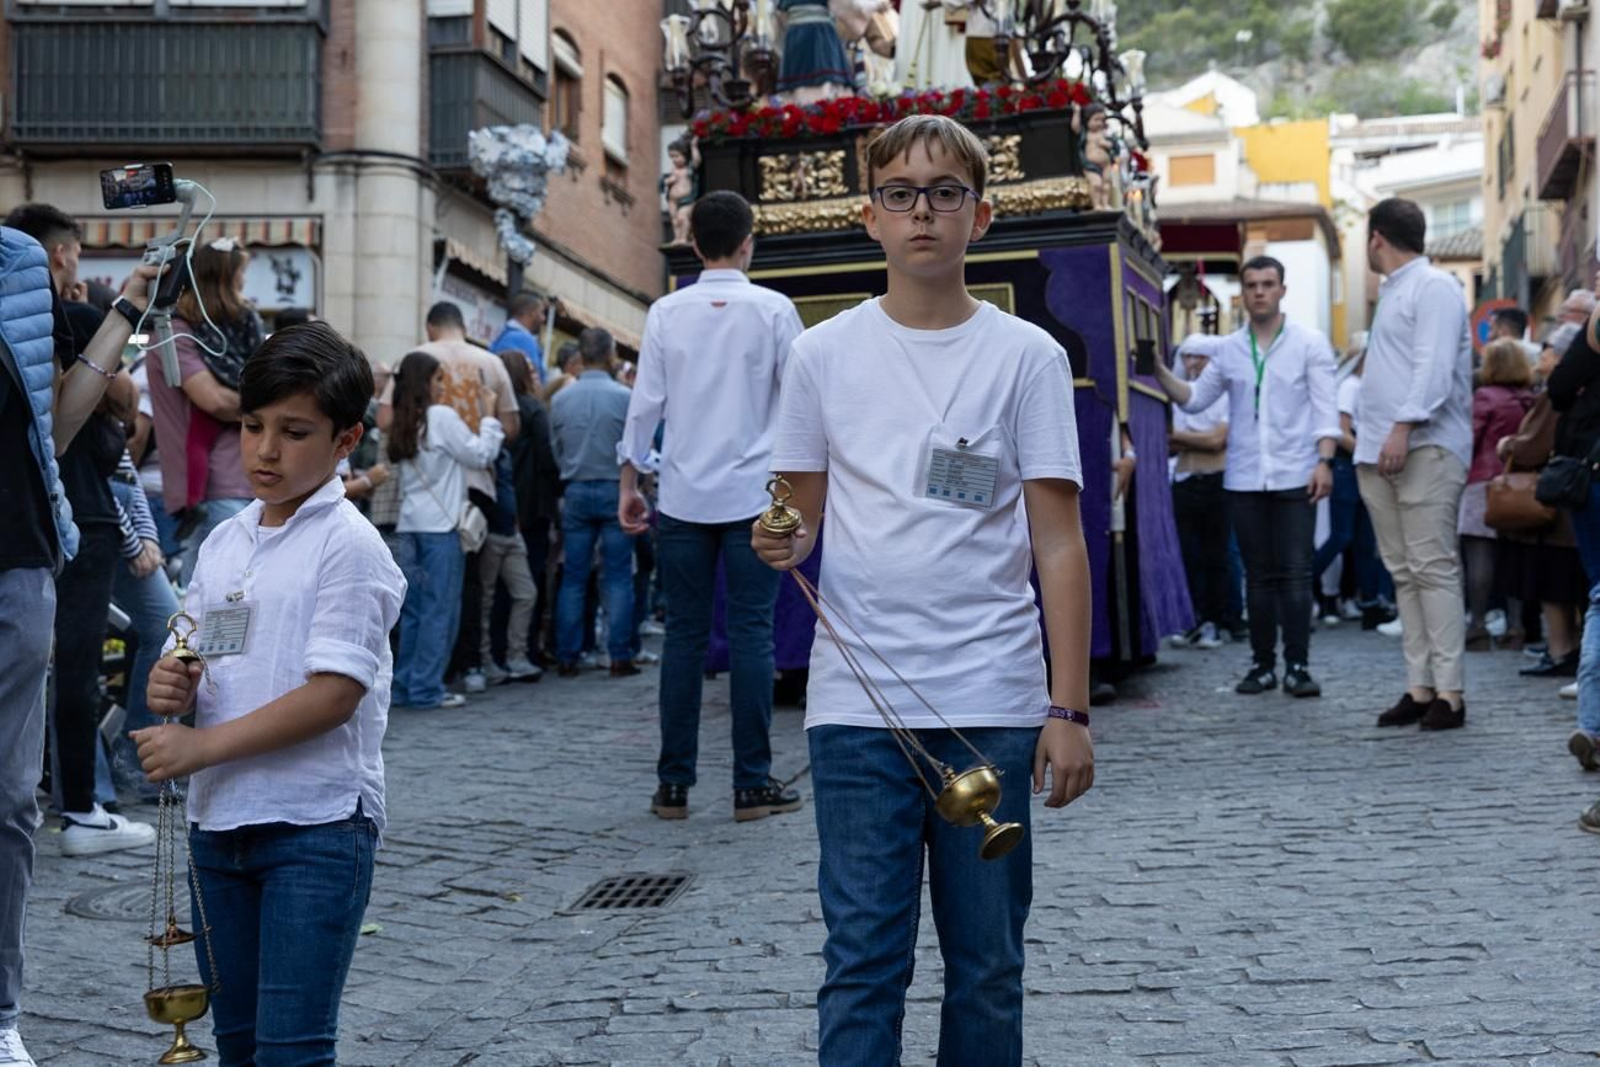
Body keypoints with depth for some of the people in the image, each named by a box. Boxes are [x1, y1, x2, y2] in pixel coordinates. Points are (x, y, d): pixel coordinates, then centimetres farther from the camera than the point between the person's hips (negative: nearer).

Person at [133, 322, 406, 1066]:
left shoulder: (348, 545, -11)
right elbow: (190, 656, 17)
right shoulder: (224, 542, 10)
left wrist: (202, 747, -20)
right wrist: (171, 684, -7)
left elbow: (334, 693, -19)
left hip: (317, 825, -7)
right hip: (218, 818, 7)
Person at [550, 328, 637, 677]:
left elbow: (555, 450, 5)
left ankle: (567, 657, 7)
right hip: (615, 489, -2)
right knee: (618, 576, 2)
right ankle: (620, 657, 0)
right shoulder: (624, 397, -9)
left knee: (572, 578, 7)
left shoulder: (560, 399, 0)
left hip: (575, 491, 3)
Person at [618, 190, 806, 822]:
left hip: (684, 499, 2)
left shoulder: (667, 313, 3)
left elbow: (645, 403, 3)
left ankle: (673, 785, 7)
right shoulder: (773, 310, -1)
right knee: (750, 634, 1)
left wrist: (631, 482, 12)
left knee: (684, 636, 6)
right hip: (753, 496, -2)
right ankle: (752, 784, 2)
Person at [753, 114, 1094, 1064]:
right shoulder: (825, 354, 6)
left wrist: (1069, 709, -5)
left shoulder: (1027, 357, 1)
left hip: (993, 704, 0)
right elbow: (804, 515, 13)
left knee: (988, 964, 8)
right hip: (857, 703, 1)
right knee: (863, 958, 1)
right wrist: (784, 543, -12)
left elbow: (1059, 541, 0)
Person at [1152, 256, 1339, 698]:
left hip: (1294, 476, -3)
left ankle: (1297, 665, -2)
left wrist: (1325, 461, -12)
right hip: (1244, 478, 3)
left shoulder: (1310, 344, 2)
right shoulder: (1228, 350, 11)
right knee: (1259, 575, 7)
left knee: (1295, 573, -5)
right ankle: (1262, 664, 13)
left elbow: (1325, 408, -2)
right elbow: (1194, 398, 14)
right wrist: (1160, 371, 0)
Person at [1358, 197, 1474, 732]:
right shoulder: (1392, 292, 24)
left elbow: (1434, 366, -16)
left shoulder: (1434, 287, -5)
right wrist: (1370, 436, 15)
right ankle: (1419, 687, 7)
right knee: (1404, 573, 6)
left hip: (1425, 447, -9)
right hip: (1381, 451, 9)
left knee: (1434, 568, -10)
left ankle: (1448, 691, -11)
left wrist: (1404, 427, -24)